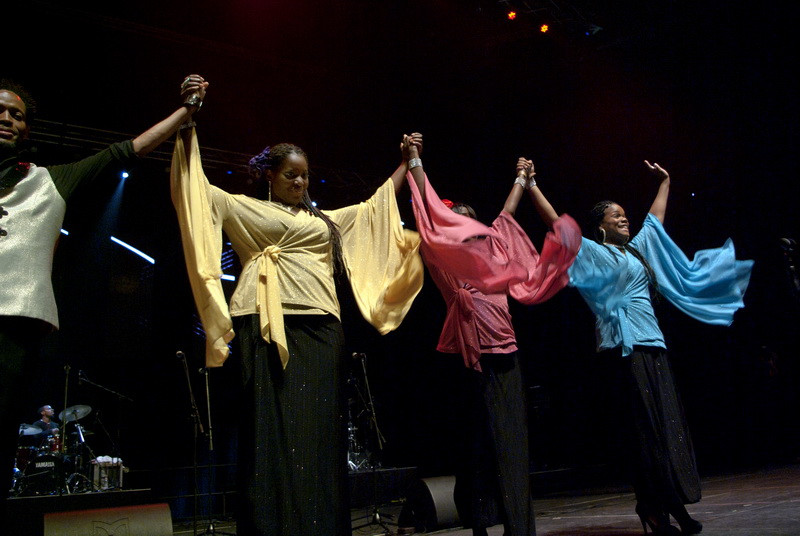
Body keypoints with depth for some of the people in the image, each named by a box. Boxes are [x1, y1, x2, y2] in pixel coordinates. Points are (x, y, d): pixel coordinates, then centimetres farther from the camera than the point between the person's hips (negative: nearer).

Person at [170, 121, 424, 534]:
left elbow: (376, 205, 34)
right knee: (273, 431, -8)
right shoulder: (244, 209, 15)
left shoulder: (326, 220, 27)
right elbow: (199, 190, 5)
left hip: (320, 330, 4)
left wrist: (406, 163, 36)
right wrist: (189, 129, -3)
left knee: (318, 432, 1)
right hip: (269, 330, -4)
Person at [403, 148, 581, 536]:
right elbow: (428, 209, -2)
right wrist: (414, 159, -1)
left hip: (506, 354, 6)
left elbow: (506, 216, 30)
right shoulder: (449, 257, 1)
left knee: (513, 439, 7)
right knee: (482, 441, -3)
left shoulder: (492, 249, 16)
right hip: (476, 358, -6)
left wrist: (521, 179, 39)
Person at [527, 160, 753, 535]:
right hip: (626, 345, -8)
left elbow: (655, 217, 36)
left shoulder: (637, 248, 21)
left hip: (652, 343, 8)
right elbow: (557, 225, -8)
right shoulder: (594, 253, 0)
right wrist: (531, 186, -10)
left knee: (668, 425, 6)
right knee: (646, 427, -8)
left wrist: (664, 182, 43)